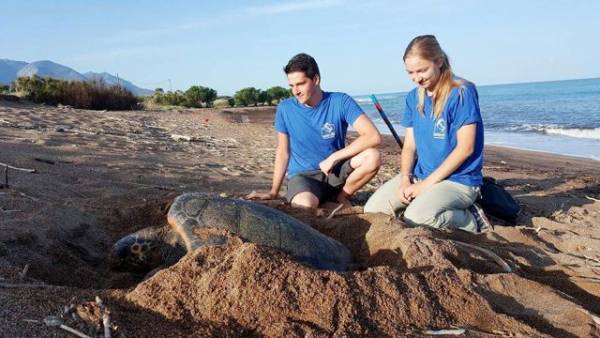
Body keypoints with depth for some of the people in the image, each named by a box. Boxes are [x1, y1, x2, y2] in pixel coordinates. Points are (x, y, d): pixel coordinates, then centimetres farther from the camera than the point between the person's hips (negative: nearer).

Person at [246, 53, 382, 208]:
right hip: (302, 175, -2)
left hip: (335, 171, 2)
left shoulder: (340, 102, -10)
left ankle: (341, 197, -1)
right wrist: (273, 192, 5)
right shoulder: (285, 108, -4)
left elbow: (374, 137, -21)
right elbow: (283, 152, 5)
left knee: (372, 157, -26)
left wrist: (333, 158, -22)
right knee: (305, 206, -37)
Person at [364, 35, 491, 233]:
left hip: (459, 179, -6)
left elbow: (465, 148, -16)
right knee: (372, 210, -7)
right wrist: (405, 178, -11)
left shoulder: (462, 93, -12)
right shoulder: (414, 98, 7)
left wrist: (427, 184, -17)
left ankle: (472, 219, -3)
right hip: (419, 175, 7)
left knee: (416, 217, -31)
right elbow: (409, 145, 8)